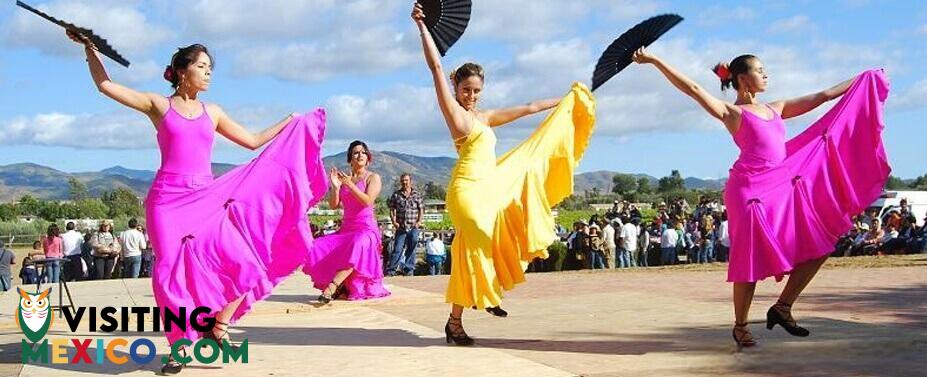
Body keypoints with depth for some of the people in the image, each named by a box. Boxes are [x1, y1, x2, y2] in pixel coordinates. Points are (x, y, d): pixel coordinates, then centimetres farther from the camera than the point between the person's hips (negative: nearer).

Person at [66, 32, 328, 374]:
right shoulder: (158, 105, 5)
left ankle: (217, 327, 8)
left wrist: (290, 123, 22)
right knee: (173, 272, -7)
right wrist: (89, 47, -3)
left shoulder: (212, 112, 14)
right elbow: (105, 85, 3)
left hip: (207, 199, 3)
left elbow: (253, 141, 21)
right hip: (168, 200, -3)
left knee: (244, 265, -13)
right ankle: (179, 347, 10)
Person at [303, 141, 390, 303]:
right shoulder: (343, 178, 15)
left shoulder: (373, 178, 4)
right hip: (346, 228, 5)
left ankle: (331, 287, -42)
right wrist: (335, 186, -9)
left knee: (357, 246, -40)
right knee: (319, 248, -19)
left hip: (366, 229, -5)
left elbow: (368, 201, -13)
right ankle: (340, 285, -9)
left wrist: (350, 185, -21)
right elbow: (333, 205, 7)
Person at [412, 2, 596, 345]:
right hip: (469, 188, -9)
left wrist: (565, 101, 35)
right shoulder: (453, 111, -1)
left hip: (491, 186, 9)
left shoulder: (485, 117, 19)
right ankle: (454, 323, -1)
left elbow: (528, 108, 28)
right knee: (473, 249, -10)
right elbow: (435, 65, -9)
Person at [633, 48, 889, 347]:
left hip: (782, 187, 7)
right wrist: (655, 61, -13)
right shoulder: (731, 112, 2)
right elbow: (692, 89, -7)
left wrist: (863, 79, 30)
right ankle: (740, 326, 10)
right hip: (751, 188, -7)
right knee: (750, 258, -5)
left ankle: (782, 308, 12)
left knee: (818, 246, 2)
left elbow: (822, 96, 25)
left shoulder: (776, 109, 20)